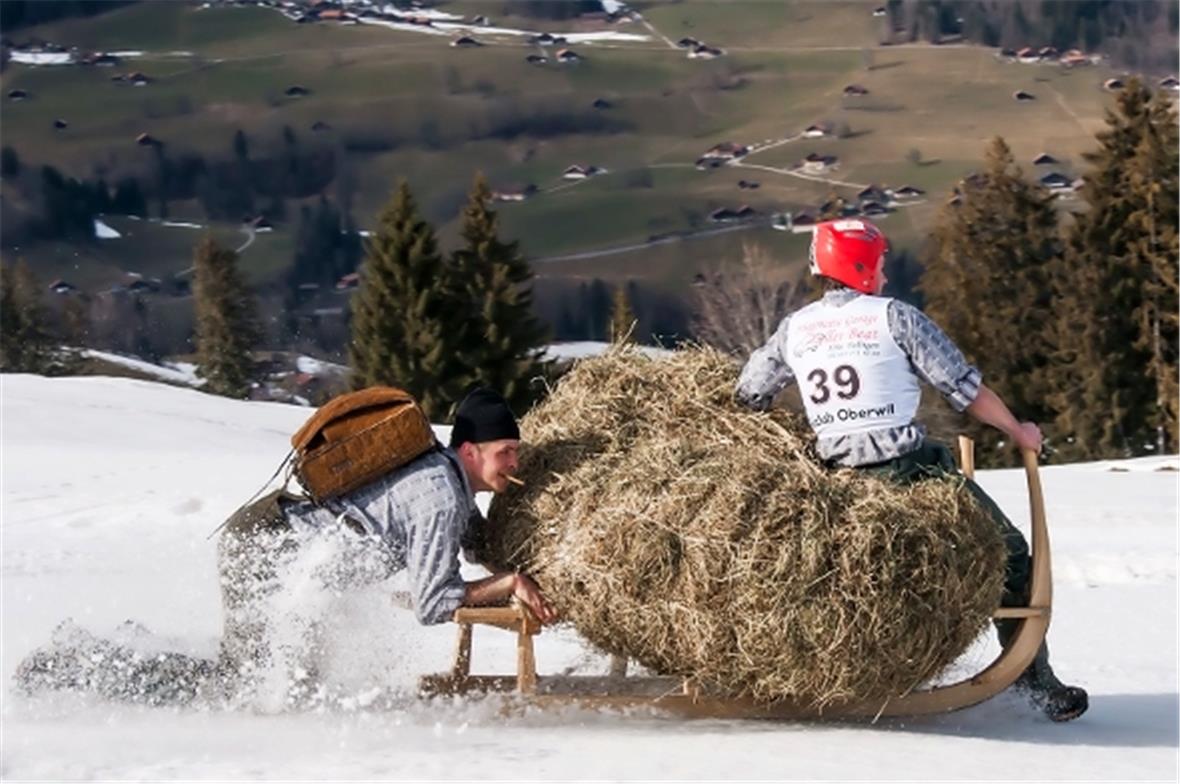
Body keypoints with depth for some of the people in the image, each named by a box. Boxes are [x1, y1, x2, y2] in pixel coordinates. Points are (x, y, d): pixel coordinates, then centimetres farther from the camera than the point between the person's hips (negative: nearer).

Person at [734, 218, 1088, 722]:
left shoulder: (794, 329, 8)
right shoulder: (895, 317, -5)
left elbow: (746, 397, 16)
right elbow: (965, 388, -3)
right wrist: (1017, 431, 11)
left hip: (839, 475, 5)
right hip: (909, 468, -5)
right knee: (1007, 553, 3)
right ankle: (1036, 680, 0)